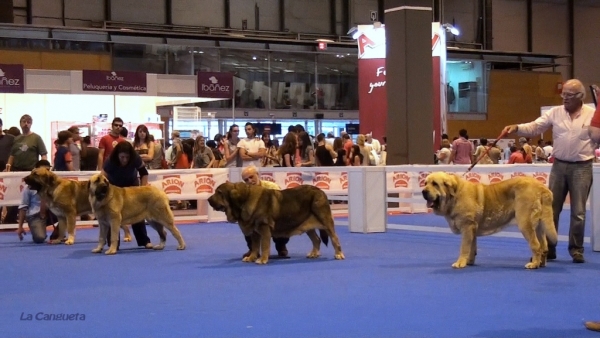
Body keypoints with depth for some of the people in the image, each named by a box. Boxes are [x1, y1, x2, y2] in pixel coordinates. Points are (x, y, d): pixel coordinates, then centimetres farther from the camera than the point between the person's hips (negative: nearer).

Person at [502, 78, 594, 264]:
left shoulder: (593, 115, -4)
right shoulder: (555, 112, 1)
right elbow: (534, 127, -4)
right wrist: (517, 128, -20)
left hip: (582, 167, -3)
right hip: (559, 165, 3)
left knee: (578, 211, 3)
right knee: (551, 208, 6)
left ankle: (576, 249, 14)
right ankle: (547, 248, 15)